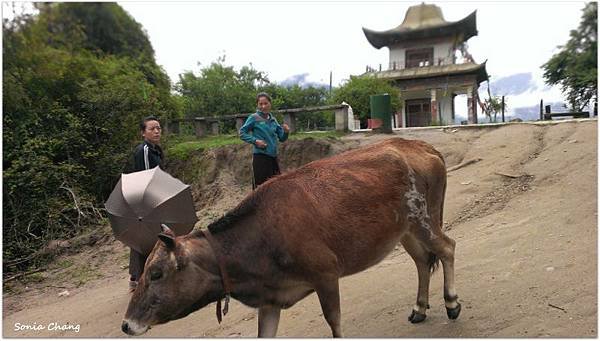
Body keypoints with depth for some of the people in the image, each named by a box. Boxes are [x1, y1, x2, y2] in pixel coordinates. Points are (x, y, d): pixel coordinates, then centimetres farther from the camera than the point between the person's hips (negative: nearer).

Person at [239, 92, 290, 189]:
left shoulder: (273, 119, 10)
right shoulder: (254, 118, -4)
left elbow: (282, 138, 13)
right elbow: (242, 133, -3)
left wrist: (286, 132, -8)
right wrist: (255, 141, -15)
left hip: (273, 156, 6)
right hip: (260, 156, -6)